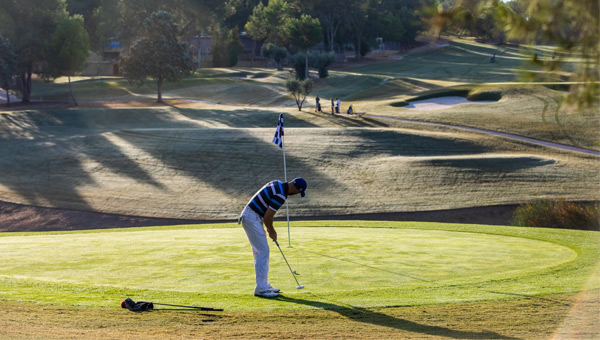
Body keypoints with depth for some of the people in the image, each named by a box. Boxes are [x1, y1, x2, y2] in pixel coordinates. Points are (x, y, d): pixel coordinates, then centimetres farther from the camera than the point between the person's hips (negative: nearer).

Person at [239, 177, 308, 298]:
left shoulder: (278, 184, 9)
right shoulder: (280, 195, -21)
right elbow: (267, 217, -18)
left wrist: (270, 229, 18)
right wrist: (271, 231, 0)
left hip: (251, 215, 10)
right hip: (252, 218, -10)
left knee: (260, 252, 14)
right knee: (263, 252, -9)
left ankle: (264, 285, 19)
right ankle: (261, 289, -8)